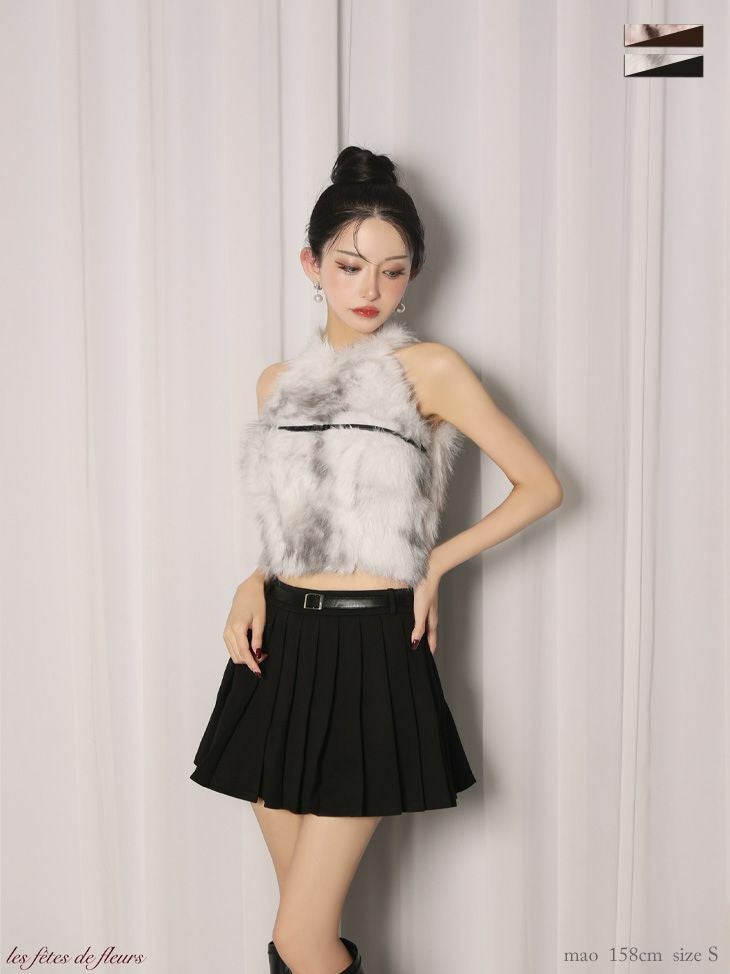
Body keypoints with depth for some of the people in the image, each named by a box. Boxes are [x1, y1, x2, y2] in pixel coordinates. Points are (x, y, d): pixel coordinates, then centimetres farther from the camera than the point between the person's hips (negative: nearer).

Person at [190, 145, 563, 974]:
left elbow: (540, 485, 1)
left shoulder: (429, 369, -4)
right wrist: (254, 586, 1)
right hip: (280, 645, 5)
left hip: (371, 647, -5)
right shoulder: (279, 381, 11)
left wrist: (435, 562, -3)